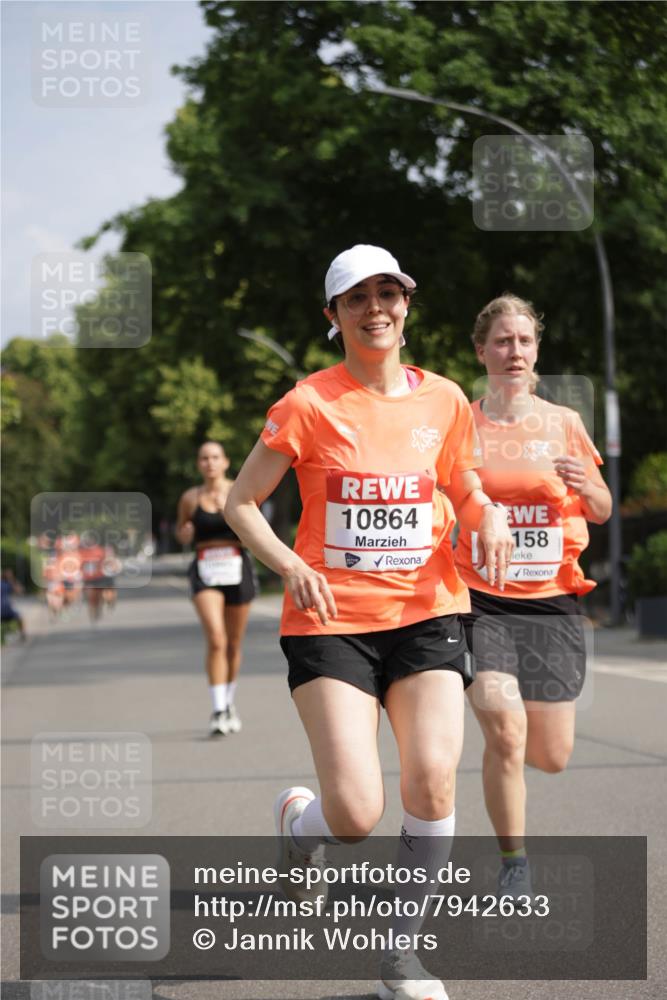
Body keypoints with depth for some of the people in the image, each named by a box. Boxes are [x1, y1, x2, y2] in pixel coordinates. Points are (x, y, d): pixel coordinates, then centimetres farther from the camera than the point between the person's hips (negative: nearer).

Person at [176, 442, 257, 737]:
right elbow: (181, 532, 19)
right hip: (205, 571, -1)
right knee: (215, 639, -18)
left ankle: (229, 704, 32)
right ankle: (218, 711, -18)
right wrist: (185, 533, -3)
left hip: (237, 569, 1)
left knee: (234, 643, 11)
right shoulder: (190, 498, 4)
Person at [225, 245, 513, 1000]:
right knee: (357, 815, -13)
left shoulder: (443, 400, 6)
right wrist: (290, 567, -15)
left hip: (426, 613, 3)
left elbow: (465, 488, 21)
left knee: (433, 779, -17)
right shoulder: (309, 405, -5)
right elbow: (240, 503, 2)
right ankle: (297, 819, 27)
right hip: (332, 620, -3)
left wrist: (489, 517, -2)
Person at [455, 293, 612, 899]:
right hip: (480, 601, -2)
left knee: (550, 757, 3)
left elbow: (602, 513, 12)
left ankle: (500, 715, 41)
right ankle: (514, 868, -4)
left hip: (552, 603, 2)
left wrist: (587, 486, -10)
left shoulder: (563, 424, 4)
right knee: (505, 732, -21)